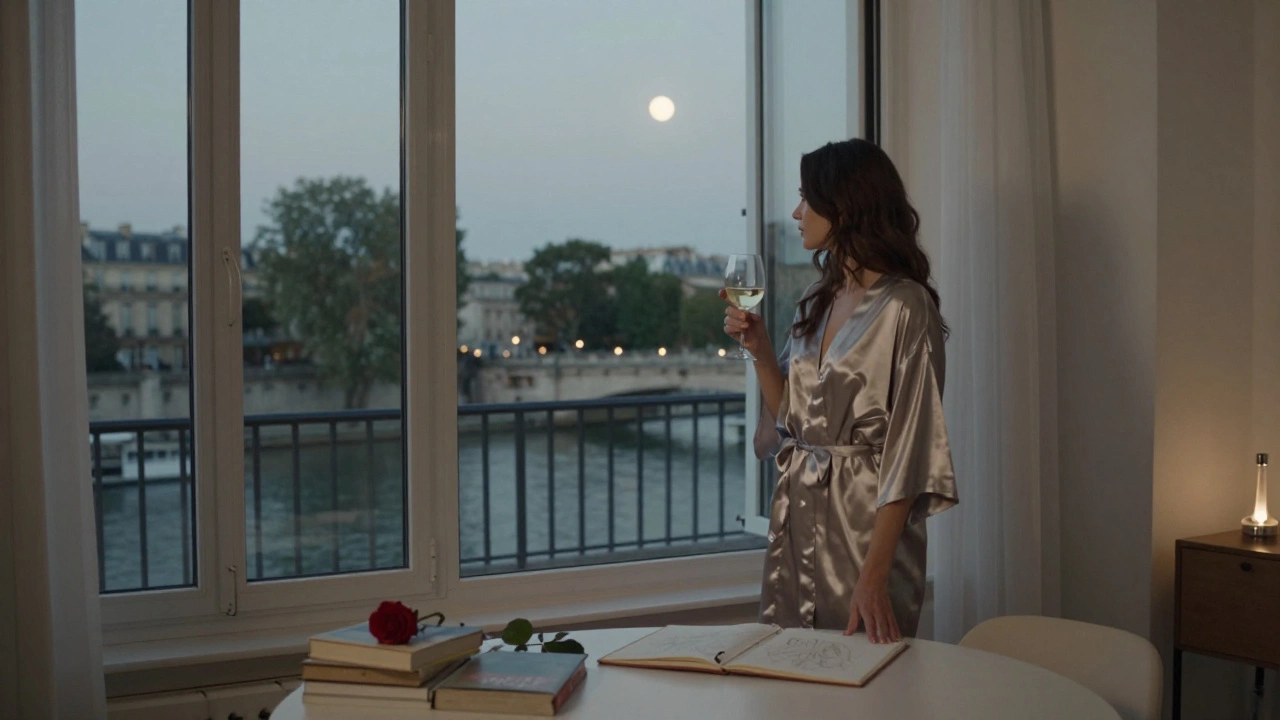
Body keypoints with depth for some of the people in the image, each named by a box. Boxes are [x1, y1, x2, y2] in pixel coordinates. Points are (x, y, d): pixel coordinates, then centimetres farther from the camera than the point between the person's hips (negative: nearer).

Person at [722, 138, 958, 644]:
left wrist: (874, 574, -22)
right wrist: (759, 350, 2)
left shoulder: (905, 307, -13)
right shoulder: (816, 301, 11)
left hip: (866, 522, -7)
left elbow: (909, 450, -17)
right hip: (796, 517, 7)